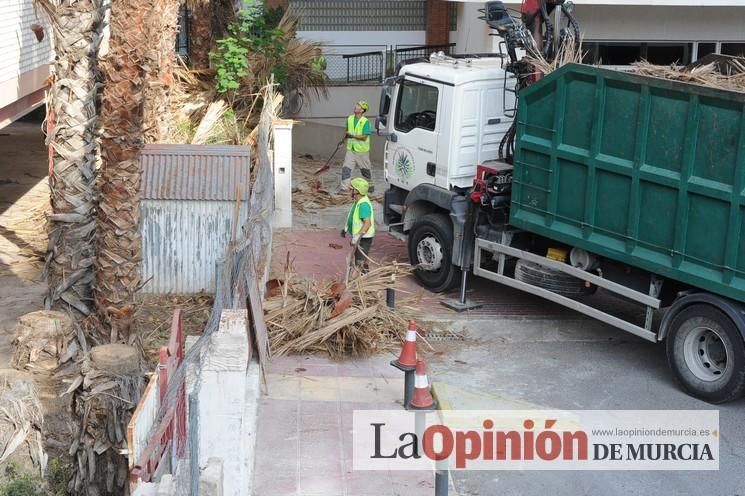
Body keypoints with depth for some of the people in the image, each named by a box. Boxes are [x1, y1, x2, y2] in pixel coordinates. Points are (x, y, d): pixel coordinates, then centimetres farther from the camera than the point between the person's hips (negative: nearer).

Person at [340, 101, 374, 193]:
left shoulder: (365, 122, -15)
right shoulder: (350, 119, 3)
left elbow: (364, 137, -20)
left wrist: (352, 135, -23)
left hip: (362, 150, -4)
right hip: (351, 149, 4)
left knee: (365, 170, 11)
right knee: (346, 168, -6)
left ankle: (370, 185, 31)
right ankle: (344, 187, -4)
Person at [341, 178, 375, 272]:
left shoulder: (363, 204, -26)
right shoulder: (358, 202, 8)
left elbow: (367, 223, -33)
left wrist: (357, 237, -35)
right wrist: (346, 229, 22)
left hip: (364, 238, -11)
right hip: (360, 237, 11)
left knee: (361, 263, -6)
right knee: (358, 262, 20)